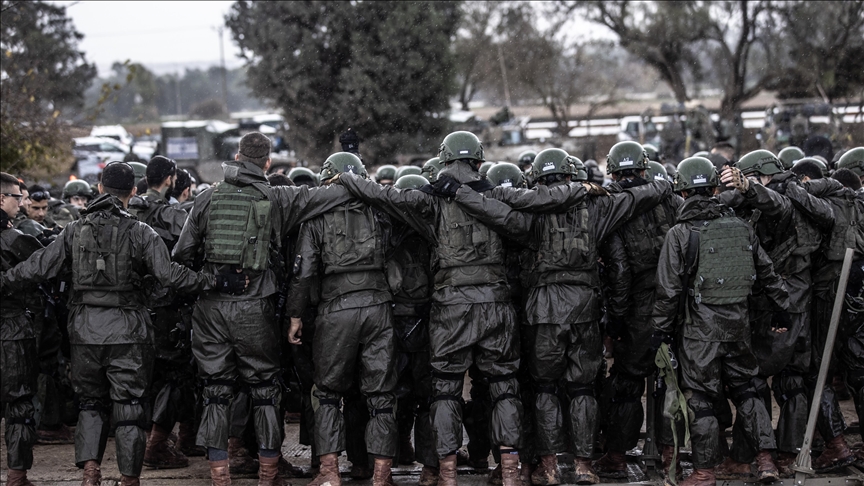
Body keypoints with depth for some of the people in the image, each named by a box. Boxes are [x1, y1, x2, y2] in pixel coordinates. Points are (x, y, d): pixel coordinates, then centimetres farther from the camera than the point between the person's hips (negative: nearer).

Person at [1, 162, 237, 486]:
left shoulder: (75, 230, 3)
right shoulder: (140, 232, -6)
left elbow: (38, 267, 3)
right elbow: (170, 274, -14)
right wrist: (217, 282, -9)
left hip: (85, 331, 2)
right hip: (127, 332, -2)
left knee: (90, 403, 16)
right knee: (130, 407, 6)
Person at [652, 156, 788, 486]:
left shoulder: (679, 235, -8)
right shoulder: (742, 228, 5)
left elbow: (669, 289, -9)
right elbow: (767, 274, 14)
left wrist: (660, 331, 0)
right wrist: (786, 307, 26)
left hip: (699, 329, -4)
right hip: (738, 325, 4)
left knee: (700, 398, 3)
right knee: (745, 390, 17)